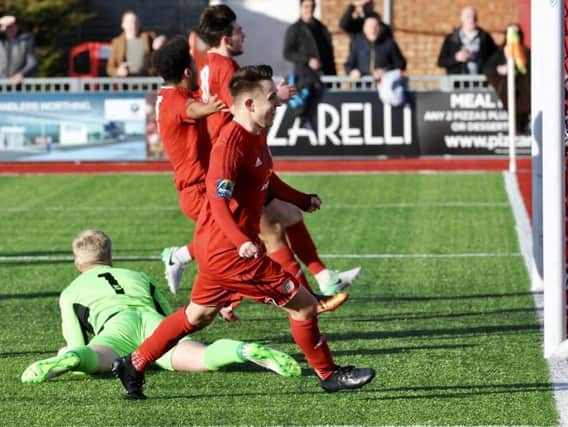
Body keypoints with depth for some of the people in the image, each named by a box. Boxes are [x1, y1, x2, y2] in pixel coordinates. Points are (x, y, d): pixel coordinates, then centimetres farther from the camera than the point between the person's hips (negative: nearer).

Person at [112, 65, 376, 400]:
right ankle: (329, 375, 10)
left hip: (218, 247, 10)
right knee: (304, 305, -4)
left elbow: (268, 180, 27)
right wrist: (242, 243, -38)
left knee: (198, 315, 22)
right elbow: (218, 201, -27)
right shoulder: (231, 143, -22)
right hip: (228, 250, -10)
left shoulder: (257, 136, 9)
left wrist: (304, 200, 19)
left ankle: (134, 365, 28)